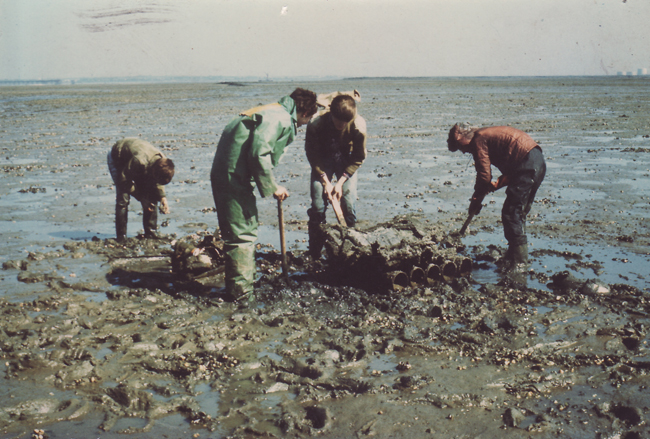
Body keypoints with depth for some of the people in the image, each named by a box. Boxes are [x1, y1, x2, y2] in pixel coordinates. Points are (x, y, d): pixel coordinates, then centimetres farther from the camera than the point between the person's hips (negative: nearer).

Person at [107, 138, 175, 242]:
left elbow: (158, 182, -5)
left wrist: (163, 197, -20)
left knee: (151, 196, -6)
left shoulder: (162, 162, -26)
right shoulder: (140, 161, -45)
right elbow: (124, 180, -29)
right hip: (117, 159, -6)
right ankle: (121, 236, -9)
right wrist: (141, 198, -27)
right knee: (123, 198, -19)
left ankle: (150, 232, 4)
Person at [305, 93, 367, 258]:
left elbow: (358, 158, -15)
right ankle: (315, 253, 3)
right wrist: (326, 181, -19)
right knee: (318, 202, -8)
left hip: (346, 160, 1)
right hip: (322, 159, 0)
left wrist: (341, 182, -19)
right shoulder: (316, 125, -32)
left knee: (348, 199, -11)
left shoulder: (359, 125, -29)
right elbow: (312, 155, -15)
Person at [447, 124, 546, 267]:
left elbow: (484, 176, -9)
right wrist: (499, 183, 15)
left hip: (527, 163, -10)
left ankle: (518, 262, -5)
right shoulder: (487, 134, 24)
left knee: (511, 214, -6)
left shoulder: (478, 140, -4)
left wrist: (475, 201, 3)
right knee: (519, 213, 17)